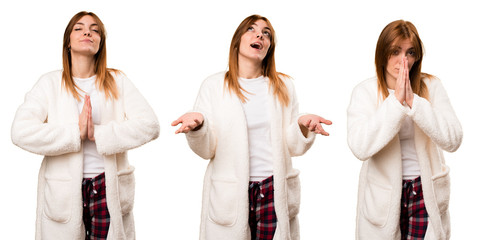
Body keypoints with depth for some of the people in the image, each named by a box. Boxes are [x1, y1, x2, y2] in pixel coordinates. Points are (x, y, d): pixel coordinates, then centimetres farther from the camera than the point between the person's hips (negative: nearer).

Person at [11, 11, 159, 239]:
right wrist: (76, 133, -16)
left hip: (109, 187, 1)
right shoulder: (50, 83, 3)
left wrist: (99, 134, -16)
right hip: (62, 191, -1)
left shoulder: (117, 81, 6)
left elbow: (149, 125, -7)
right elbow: (21, 132, -10)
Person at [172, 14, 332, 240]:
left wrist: (302, 127, -15)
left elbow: (293, 147, 6)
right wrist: (197, 125, -21)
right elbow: (206, 150, -1)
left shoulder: (283, 86, 9)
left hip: (274, 192, 2)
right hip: (228, 194, -1)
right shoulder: (214, 85, 3)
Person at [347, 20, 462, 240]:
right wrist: (396, 101, -24)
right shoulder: (365, 91, -7)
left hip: (426, 190, 1)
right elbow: (360, 148, -22)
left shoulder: (430, 86, -3)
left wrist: (414, 101, -22)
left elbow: (453, 141, -14)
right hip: (382, 194, -1)